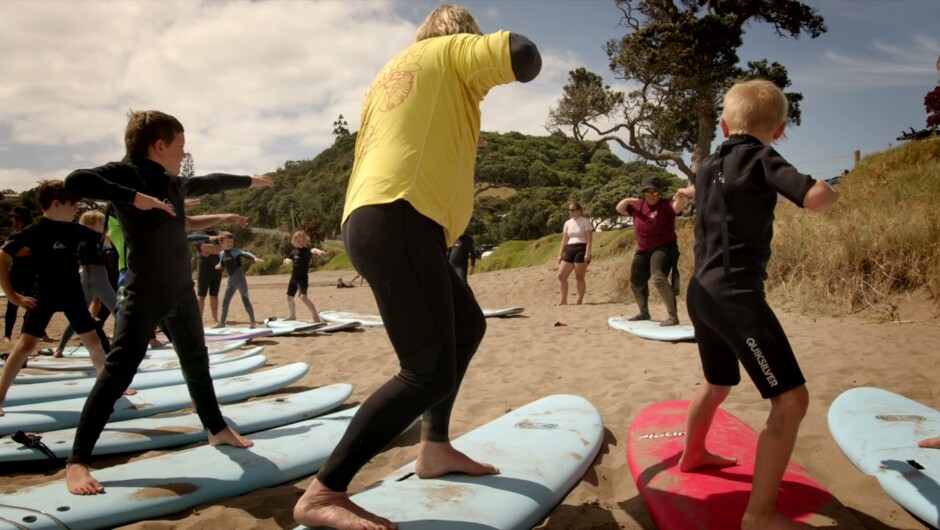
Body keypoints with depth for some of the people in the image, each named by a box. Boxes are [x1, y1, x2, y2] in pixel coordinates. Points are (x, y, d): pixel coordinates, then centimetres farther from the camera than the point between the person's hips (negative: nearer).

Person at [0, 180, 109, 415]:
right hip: (44, 296, -4)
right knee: (25, 345, -9)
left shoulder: (74, 230, -1)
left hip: (73, 294, 4)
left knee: (94, 342, 8)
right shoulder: (33, 232, -15)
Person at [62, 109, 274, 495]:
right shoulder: (124, 173, -9)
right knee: (118, 371, -11)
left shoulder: (173, 183, 13)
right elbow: (75, 182, -25)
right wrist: (134, 198, -29)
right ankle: (77, 461, -6)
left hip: (182, 290, 8)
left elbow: (208, 183, 32)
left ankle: (218, 429, 36)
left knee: (196, 363, 19)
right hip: (145, 293, -8)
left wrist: (248, 181, 46)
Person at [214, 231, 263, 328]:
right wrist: (219, 266, -2)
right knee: (225, 300, 12)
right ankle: (222, 322, 25)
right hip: (231, 280, 7)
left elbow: (245, 254, -29)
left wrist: (255, 258, -48)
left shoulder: (235, 251, -12)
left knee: (245, 299, -6)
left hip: (240, 279, -6)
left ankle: (253, 322, 0)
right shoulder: (222, 254, 6)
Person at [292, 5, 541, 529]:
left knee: (468, 326, 23)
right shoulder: (450, 51, 9)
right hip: (399, 220, -10)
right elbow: (523, 56, -7)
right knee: (430, 372, -14)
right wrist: (513, 55, 17)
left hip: (373, 219, 10)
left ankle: (435, 449, 26)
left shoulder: (390, 75, 30)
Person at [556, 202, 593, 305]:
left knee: (579, 277, -4)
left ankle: (579, 301, 3)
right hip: (569, 250, 6)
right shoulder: (567, 223, 15)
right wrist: (560, 254, 10)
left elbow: (589, 239, -9)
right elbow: (564, 240, 17)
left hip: (581, 250, -6)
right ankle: (564, 300, 6)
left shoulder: (585, 221, -2)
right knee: (561, 275, -1)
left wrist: (587, 253, -19)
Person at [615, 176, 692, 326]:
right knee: (636, 284, 19)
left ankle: (673, 315, -26)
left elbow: (678, 206, -36)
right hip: (643, 251, 7)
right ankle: (644, 312, 44)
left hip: (664, 248, -7)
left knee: (658, 278, -32)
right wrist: (628, 200, -9)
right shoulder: (638, 206, 1)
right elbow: (619, 209, 13)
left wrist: (681, 196, -59)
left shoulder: (666, 206, -16)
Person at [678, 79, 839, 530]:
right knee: (791, 398, -6)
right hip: (736, 295, -9)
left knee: (718, 384, 29)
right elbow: (816, 199, -22)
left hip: (702, 292, 9)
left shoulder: (707, 166, 14)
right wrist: (827, 189, -1)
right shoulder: (761, 160, -8)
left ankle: (692, 455, 49)